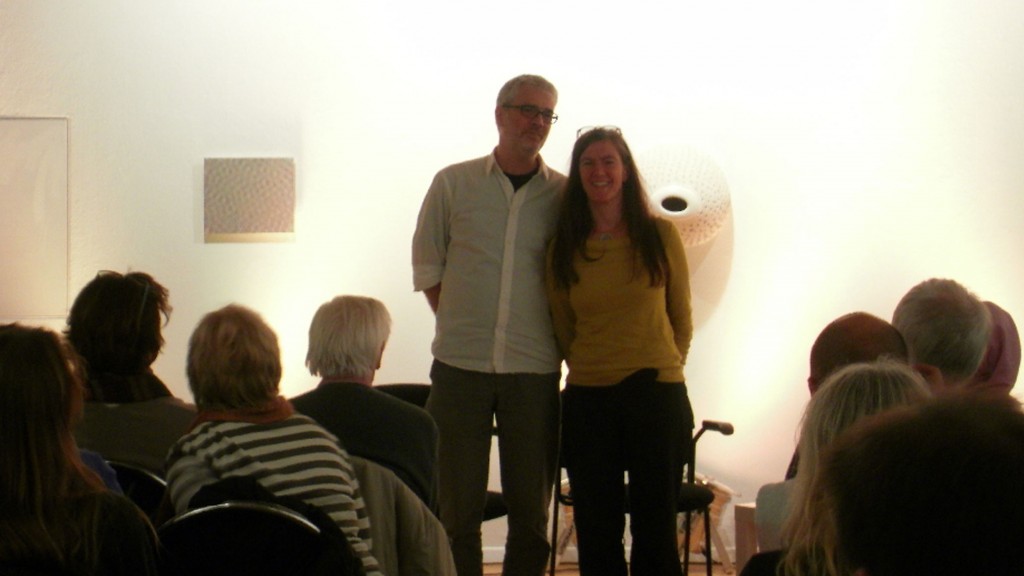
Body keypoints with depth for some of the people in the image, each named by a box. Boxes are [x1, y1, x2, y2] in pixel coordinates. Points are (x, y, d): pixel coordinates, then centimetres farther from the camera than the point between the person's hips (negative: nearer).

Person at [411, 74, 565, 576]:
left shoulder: (565, 194, 4)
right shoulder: (452, 183, 5)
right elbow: (427, 265, 11)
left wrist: (554, 338, 2)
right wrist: (459, 324, 4)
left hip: (534, 369, 0)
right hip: (459, 365, 0)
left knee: (531, 507, 6)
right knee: (457, 504, 4)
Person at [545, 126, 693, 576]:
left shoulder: (660, 235, 0)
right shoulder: (564, 248, 4)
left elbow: (682, 318, 10)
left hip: (657, 395, -2)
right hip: (588, 399, 2)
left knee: (655, 531, 2)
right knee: (596, 535, 6)